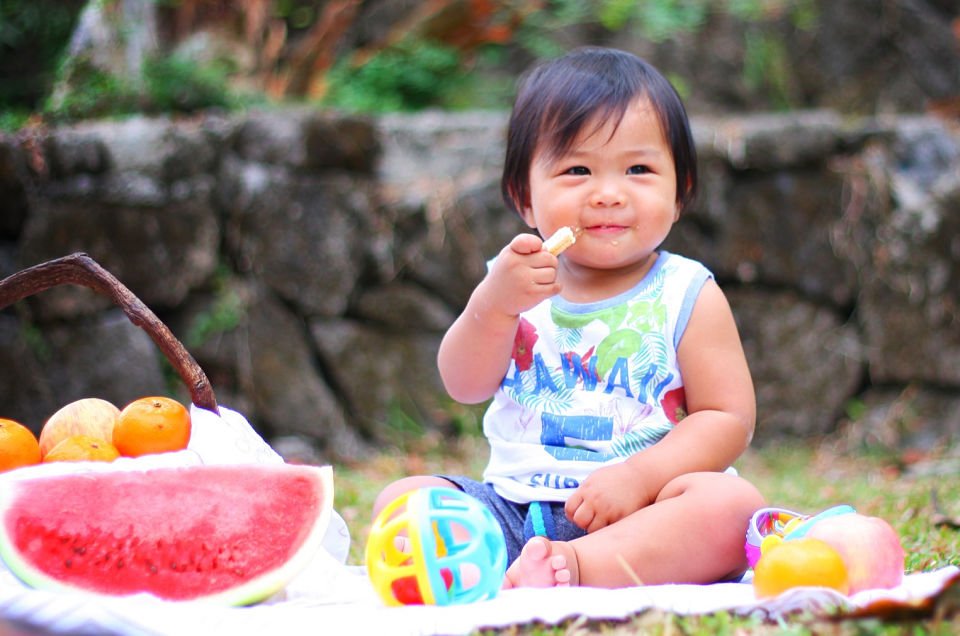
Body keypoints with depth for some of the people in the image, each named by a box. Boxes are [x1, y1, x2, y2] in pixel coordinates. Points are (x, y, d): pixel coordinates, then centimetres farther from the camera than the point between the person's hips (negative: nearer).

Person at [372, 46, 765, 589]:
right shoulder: (517, 282, 10)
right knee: (399, 497, -15)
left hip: (634, 511, -3)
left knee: (734, 503, -30)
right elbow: (465, 386, 1)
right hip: (515, 501, 3)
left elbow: (729, 419, -3)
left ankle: (576, 565, -45)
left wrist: (639, 475, -19)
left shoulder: (688, 297, 3)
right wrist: (494, 304, -18)